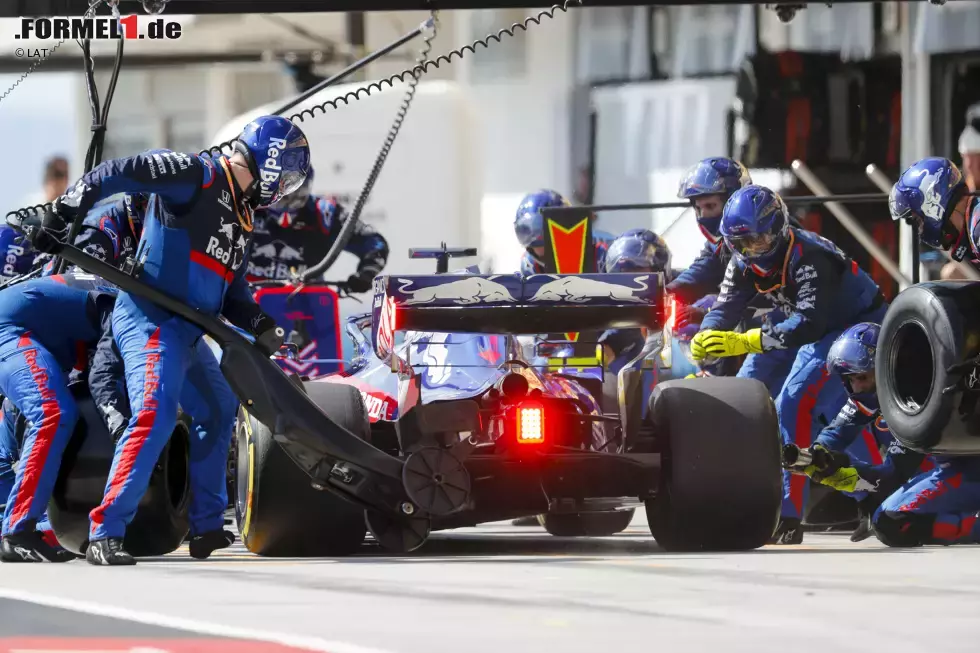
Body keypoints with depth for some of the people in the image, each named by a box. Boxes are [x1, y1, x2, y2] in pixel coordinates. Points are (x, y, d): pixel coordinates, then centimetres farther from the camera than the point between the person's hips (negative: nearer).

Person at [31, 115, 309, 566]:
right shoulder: (198, 175, -10)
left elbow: (233, 292, 23)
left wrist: (257, 325, 4)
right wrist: (64, 212, -16)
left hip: (185, 334, 10)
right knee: (155, 415, -25)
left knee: (220, 410, 24)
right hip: (151, 321, -10)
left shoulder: (240, 215, 20)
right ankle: (105, 534, -29)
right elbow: (117, 173, -16)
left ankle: (208, 526, 36)